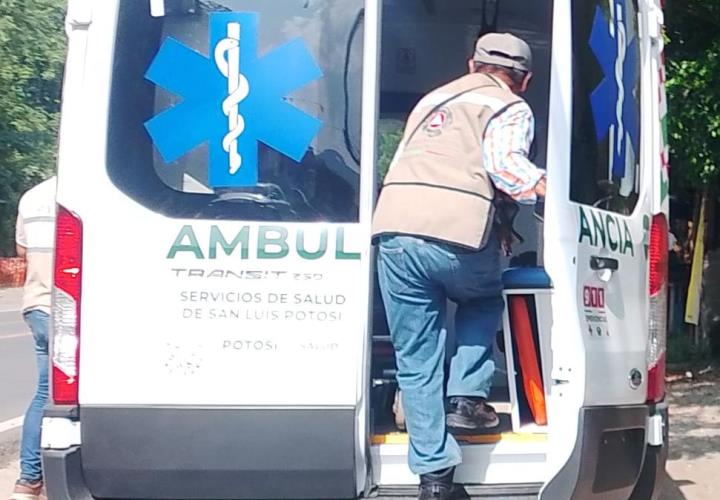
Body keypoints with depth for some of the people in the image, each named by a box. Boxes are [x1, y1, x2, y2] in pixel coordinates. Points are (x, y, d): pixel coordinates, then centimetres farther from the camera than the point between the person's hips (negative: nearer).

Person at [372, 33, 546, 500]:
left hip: (395, 229, 4)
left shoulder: (434, 99, 33)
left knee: (417, 360, 11)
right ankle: (466, 397, 15)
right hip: (458, 233, -4)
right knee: (485, 301, 30)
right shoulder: (512, 108, 15)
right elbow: (505, 161, -6)